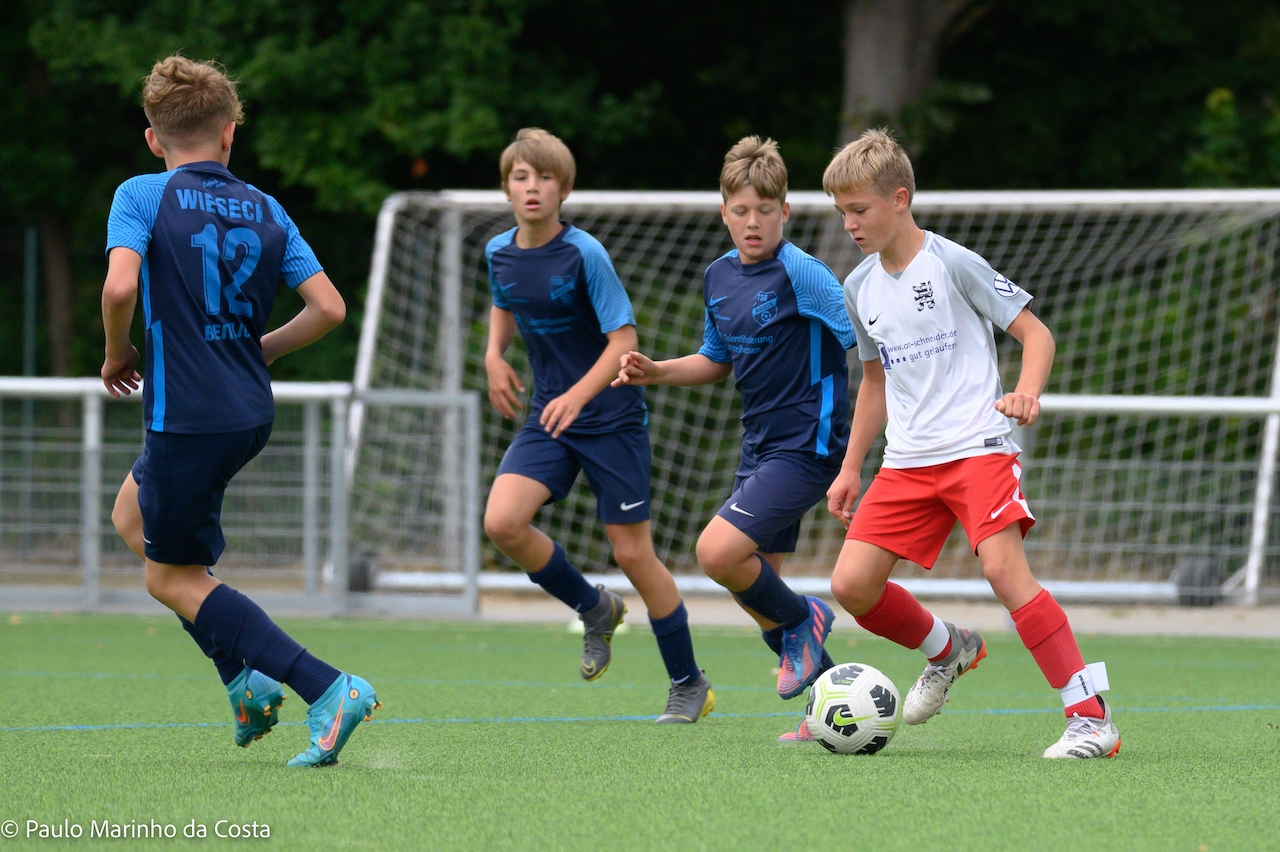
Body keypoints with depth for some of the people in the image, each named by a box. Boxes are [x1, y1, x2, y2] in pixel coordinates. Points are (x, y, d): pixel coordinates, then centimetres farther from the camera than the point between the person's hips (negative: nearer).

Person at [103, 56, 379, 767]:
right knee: (133, 517, 27)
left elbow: (121, 285, -24)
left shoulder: (142, 196, -8)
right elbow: (329, 308, -1)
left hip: (187, 415, -7)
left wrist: (118, 353, -5)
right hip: (251, 411, 7)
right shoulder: (266, 211, 6)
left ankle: (328, 689, -11)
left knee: (175, 578, 5)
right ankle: (245, 678, 19)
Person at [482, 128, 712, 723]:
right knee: (502, 522, -17)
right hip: (548, 416, 5)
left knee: (633, 554, -2)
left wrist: (579, 395, -31)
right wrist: (495, 353, 6)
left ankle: (689, 685, 15)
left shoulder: (585, 255, -16)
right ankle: (594, 609, 9)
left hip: (611, 415, -5)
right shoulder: (499, 253, 1)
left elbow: (623, 338, -18)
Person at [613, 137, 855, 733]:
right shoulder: (719, 278, 9)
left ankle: (801, 621, 5)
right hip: (760, 444, 9)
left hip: (806, 445, -9)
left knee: (717, 552, -22)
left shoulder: (799, 274, -15)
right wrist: (656, 372, 9)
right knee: (754, 588, 9)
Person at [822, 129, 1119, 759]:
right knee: (851, 585, -5)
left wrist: (1027, 393, -23)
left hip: (978, 447, -6)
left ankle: (1091, 717, -21)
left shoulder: (952, 264, -7)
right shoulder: (860, 289, 12)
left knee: (1003, 568, -25)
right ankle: (947, 650, 24)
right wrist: (850, 468, 23)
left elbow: (1035, 333, -4)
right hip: (907, 462, 7)